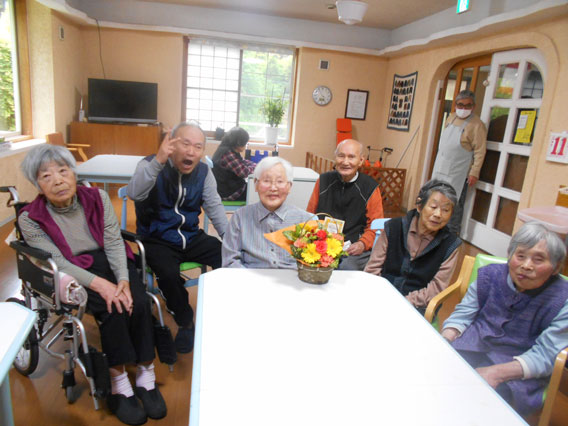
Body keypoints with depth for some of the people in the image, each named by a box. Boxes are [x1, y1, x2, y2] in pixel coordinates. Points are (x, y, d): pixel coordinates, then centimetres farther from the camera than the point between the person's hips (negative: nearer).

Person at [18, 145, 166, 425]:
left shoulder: (97, 198, 0)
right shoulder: (30, 219, -6)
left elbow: (114, 242, -4)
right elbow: (57, 263, -14)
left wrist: (123, 279, -21)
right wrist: (99, 284, -27)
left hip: (110, 263, 3)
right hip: (72, 275, -2)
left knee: (138, 303, -24)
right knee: (111, 309, -28)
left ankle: (145, 376, -11)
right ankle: (119, 384, -14)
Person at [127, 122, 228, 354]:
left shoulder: (203, 171, 3)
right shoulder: (151, 165, -11)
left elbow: (214, 206, 5)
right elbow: (134, 194, -30)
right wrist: (158, 161, -43)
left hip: (191, 237, 4)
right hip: (157, 240, -4)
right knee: (168, 273, -32)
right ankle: (185, 323, -3)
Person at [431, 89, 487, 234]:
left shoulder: (477, 125, -12)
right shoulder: (451, 118, 10)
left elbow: (480, 152, -14)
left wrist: (474, 173, -19)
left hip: (458, 173, -7)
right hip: (441, 169, 7)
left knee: (454, 204, -1)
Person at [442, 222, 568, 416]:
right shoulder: (491, 275, 3)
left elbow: (544, 356, -11)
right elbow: (462, 314, 4)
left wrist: (498, 372, -25)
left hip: (517, 372, -3)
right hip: (471, 347, 4)